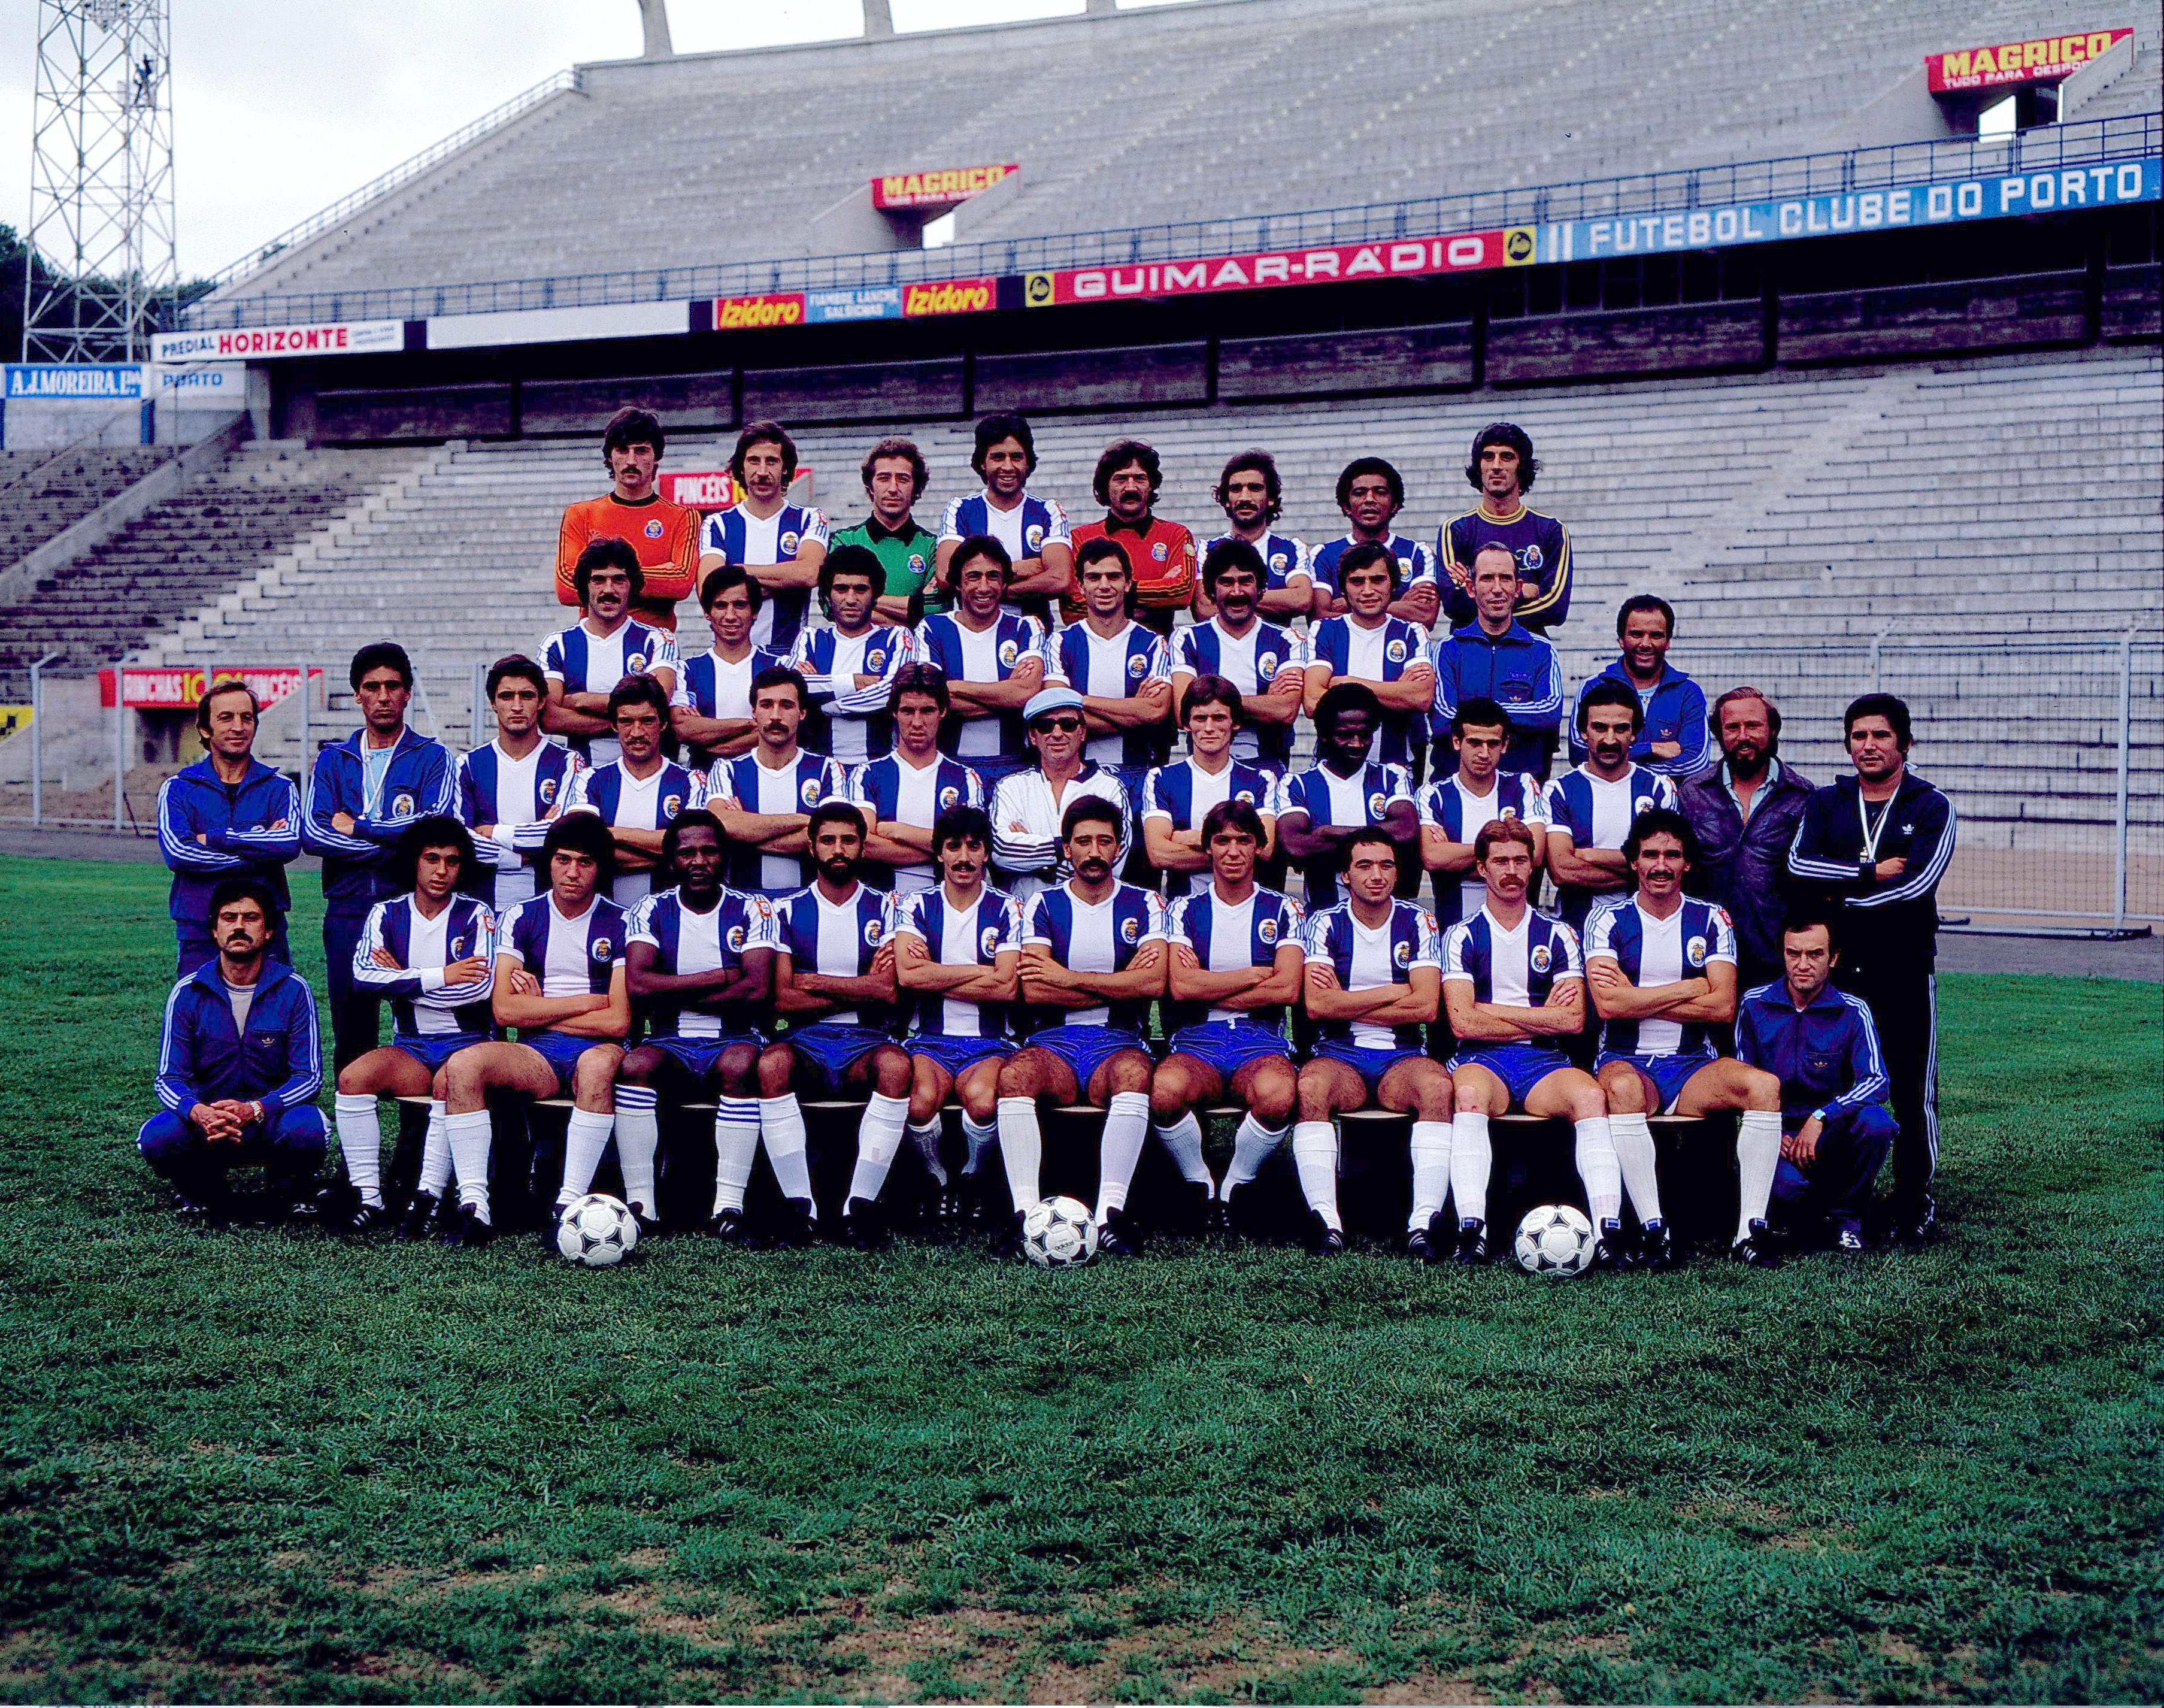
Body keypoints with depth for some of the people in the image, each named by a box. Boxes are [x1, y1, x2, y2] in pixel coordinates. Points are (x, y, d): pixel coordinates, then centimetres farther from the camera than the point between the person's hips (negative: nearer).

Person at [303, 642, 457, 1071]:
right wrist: (391, 843, -9)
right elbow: (312, 834, -1)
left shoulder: (432, 758, 6)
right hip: (347, 911, 3)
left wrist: (357, 827, -7)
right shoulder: (333, 760, 14)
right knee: (350, 1038, 3)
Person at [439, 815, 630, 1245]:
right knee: (462, 1064, -26)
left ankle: (569, 1204, -41)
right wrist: (586, 1002, -5)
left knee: (598, 1063, -39)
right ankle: (474, 1205, -30)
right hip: (536, 1056, 3)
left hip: (596, 1049, -3)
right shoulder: (522, 918, 10)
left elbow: (617, 1021, -8)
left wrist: (540, 1010, -2)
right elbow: (505, 1010, -2)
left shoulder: (620, 923, 3)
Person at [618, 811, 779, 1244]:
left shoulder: (752, 910, 4)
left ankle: (728, 1207, -35)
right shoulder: (653, 910, 6)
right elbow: (637, 983, -12)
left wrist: (673, 998, -10)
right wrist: (721, 977, -10)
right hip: (672, 1044, 1)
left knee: (740, 1063, -36)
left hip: (733, 1039, -1)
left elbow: (758, 991, -12)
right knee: (635, 1064, -32)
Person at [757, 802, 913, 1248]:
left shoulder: (884, 909, 10)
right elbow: (782, 999, -1)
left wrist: (814, 982, -3)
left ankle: (861, 1204, -32)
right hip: (808, 1041, 0)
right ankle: (800, 1206, -32)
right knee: (772, 1062, -35)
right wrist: (859, 987, -4)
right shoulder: (788, 911, 11)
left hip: (866, 1042, 0)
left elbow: (888, 991, -5)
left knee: (896, 1064, -36)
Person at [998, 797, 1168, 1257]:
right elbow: (1033, 991, -4)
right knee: (1014, 1075, -33)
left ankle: (1111, 1212, -42)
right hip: (1053, 1042, 1)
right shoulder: (1043, 905, 12)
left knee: (1133, 1073, -36)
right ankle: (1025, 1212, -38)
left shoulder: (1144, 905, 12)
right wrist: (1119, 985, -4)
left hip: (1117, 1041, 0)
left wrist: (1068, 978, -5)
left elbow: (1154, 982, -6)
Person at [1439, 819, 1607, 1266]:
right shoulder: (1461, 936, 10)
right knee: (1469, 1094, -37)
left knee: (1590, 1094, -32)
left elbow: (1573, 1020, 1)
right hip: (1482, 1060, -2)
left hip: (1544, 1062, 2)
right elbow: (1463, 1023, -4)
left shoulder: (1558, 935, 15)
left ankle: (1608, 1229, -42)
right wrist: (1540, 1016, -1)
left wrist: (1490, 1011, -1)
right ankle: (1472, 1231, -47)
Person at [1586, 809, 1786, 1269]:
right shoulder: (1608, 919, 3)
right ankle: (1653, 1229, -36)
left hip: (1694, 1066, 3)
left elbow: (1723, 1007, -4)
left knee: (1765, 1084, -26)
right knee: (1623, 1089, -38)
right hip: (1626, 1060, -2)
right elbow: (1609, 1004, -13)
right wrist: (1689, 989, -6)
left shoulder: (1711, 920, 9)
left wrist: (1637, 998, -8)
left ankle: (1750, 1229, -26)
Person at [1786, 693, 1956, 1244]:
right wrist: (1871, 872, -12)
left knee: (1912, 1092, -1)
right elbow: (1799, 863, -6)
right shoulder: (1826, 803, 12)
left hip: (1904, 969, -2)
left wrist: (1845, 897, -7)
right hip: (1837, 967, 3)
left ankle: (1914, 1201, 8)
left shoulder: (1931, 807, 3)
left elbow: (1917, 882, -11)